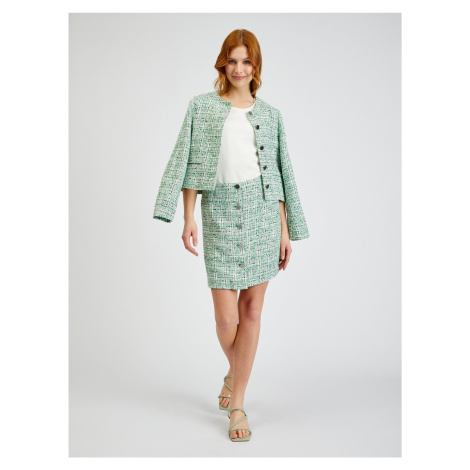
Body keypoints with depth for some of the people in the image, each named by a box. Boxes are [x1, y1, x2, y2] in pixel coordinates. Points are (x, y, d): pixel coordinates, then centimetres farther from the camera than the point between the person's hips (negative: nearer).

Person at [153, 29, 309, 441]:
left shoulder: (269, 115, 12)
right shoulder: (202, 107, 9)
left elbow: (280, 174, 11)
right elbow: (191, 164, 2)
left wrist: (285, 229, 7)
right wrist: (188, 217, -7)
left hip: (262, 208, 1)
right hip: (220, 212, -1)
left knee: (251, 309, 1)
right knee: (225, 317, -2)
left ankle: (237, 403, 14)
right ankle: (235, 371, 32)